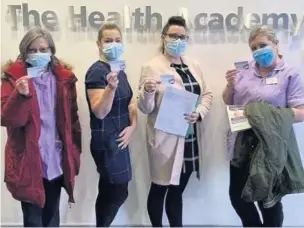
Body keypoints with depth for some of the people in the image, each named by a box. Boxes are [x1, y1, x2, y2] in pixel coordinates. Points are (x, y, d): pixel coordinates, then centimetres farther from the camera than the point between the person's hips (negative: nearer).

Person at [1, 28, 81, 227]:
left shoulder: (64, 77, 4)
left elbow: (72, 117, 8)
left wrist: (75, 152, 4)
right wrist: (20, 95, -29)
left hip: (57, 160, 3)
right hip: (28, 161, -3)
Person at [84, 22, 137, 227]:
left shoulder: (120, 69, 11)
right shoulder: (97, 71, -15)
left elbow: (130, 102, 15)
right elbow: (99, 112, -22)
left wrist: (132, 126, -2)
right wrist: (111, 87, -37)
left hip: (119, 139, 8)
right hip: (106, 141, -8)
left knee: (108, 192, 15)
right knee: (119, 192, -2)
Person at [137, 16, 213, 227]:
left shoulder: (194, 65, 10)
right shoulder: (152, 67, -7)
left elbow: (207, 94, 12)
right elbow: (146, 108, -10)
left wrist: (199, 112, -9)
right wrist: (147, 92, -32)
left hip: (190, 138, 5)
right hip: (165, 138, -5)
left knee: (178, 190, 18)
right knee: (159, 189, 9)